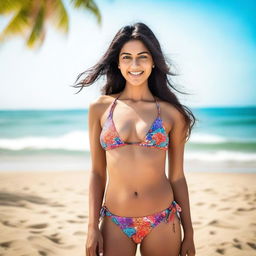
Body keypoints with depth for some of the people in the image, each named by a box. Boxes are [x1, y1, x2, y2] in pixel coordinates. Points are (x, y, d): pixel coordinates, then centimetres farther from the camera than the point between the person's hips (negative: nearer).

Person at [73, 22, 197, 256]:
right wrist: (92, 227, 0)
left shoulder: (171, 113, -1)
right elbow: (97, 172, 3)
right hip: (115, 224, 0)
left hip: (162, 223, 0)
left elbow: (177, 177, 3)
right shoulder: (100, 108, 0)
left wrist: (189, 233, 6)